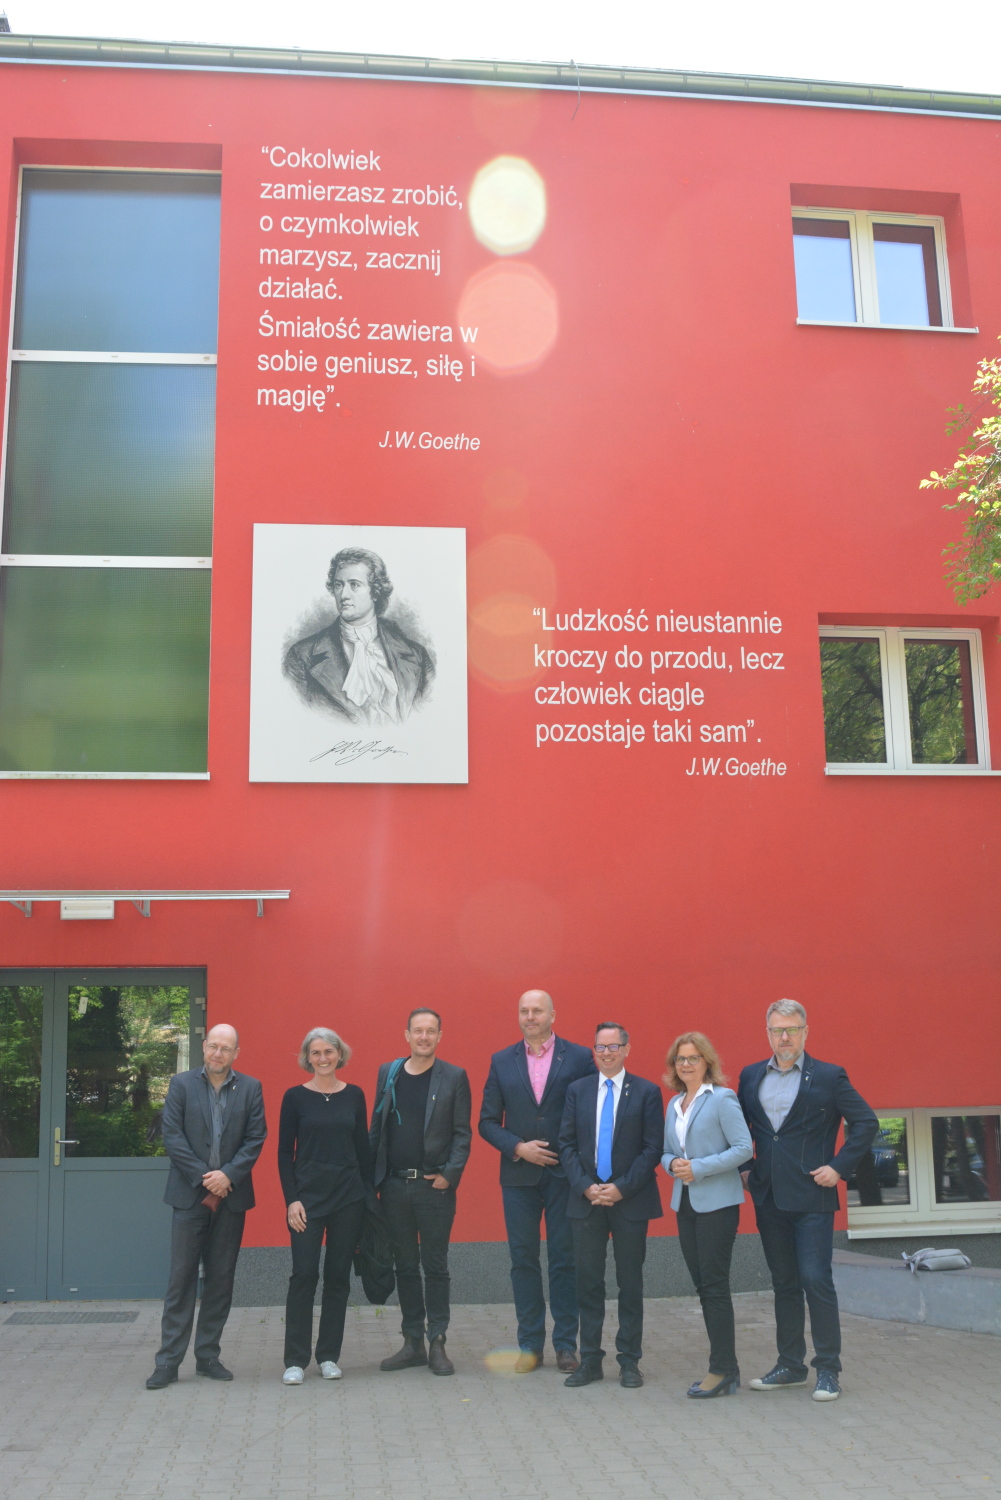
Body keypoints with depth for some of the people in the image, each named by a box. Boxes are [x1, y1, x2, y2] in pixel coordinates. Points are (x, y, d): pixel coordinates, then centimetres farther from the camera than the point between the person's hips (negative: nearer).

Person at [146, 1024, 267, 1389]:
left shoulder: (250, 1088, 5)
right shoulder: (182, 1084, 2)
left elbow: (256, 1138, 1)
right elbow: (171, 1135, -4)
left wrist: (228, 1175, -11)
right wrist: (203, 1177, -10)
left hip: (231, 1195, 2)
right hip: (191, 1193, -2)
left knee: (221, 1279, 7)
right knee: (181, 1277, 0)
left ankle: (208, 1356, 17)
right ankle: (168, 1361, 6)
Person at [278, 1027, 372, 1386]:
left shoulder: (354, 1095, 5)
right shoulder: (295, 1097, -1)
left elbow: (363, 1148, 8)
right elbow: (284, 1152, 0)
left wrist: (368, 1194, 5)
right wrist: (291, 1200, -8)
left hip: (348, 1196, 2)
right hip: (307, 1197, -2)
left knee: (338, 1276, 7)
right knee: (304, 1274, -5)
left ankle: (329, 1356, 17)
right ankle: (295, 1360, 5)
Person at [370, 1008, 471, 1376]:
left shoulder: (454, 1077, -1)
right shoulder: (388, 1073, 7)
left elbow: (462, 1133, -1)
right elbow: (377, 1128, 9)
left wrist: (450, 1174, -12)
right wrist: (371, 1178, 3)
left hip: (435, 1187, -3)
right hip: (394, 1185, 3)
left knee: (435, 1266, 3)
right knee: (405, 1266, 10)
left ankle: (437, 1344, 12)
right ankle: (412, 1343, 20)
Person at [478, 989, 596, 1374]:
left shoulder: (579, 1057, -2)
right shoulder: (502, 1062, 5)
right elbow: (487, 1121, 6)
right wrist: (518, 1147, -9)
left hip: (564, 1174, -2)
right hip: (518, 1175, 2)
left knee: (564, 1259, 4)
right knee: (523, 1260, 7)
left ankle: (566, 1345, 14)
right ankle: (530, 1345, 17)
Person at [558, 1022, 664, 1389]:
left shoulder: (646, 1092, -1)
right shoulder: (578, 1090, 7)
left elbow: (653, 1148, -5)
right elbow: (567, 1144, 4)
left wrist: (622, 1188, -13)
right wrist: (585, 1186, -9)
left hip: (630, 1200, -2)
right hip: (586, 1199, 2)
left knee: (630, 1283, 6)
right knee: (588, 1282, 6)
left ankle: (629, 1361, 15)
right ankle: (590, 1359, 15)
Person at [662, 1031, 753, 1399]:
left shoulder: (722, 1099, -8)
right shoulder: (674, 1104, 13)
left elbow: (744, 1148, -14)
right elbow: (666, 1152, 19)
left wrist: (699, 1168, -19)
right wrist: (673, 1165, -4)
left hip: (717, 1203, -7)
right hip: (685, 1203, 7)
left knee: (714, 1285, -7)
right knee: (702, 1285, 9)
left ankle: (723, 1371, 0)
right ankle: (724, 1366, 17)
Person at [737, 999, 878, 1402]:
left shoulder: (828, 1077, -5)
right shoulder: (751, 1077, 8)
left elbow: (866, 1123, -5)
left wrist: (839, 1166, -10)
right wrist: (744, 1169, 9)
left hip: (811, 1197, -5)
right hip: (768, 1198, 5)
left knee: (816, 1280, -7)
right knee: (784, 1284, 12)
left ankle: (828, 1369, 5)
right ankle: (790, 1365, 22)